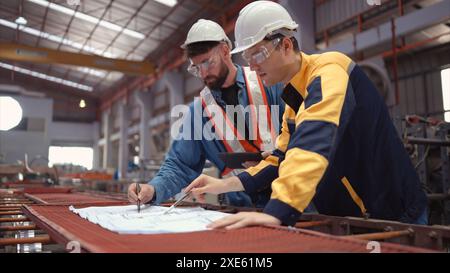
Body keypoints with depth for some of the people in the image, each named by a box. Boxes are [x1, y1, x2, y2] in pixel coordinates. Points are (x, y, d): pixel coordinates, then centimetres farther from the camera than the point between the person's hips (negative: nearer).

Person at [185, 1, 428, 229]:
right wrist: (227, 184, -3)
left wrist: (275, 212, -49)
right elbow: (284, 158, 7)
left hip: (392, 213, -8)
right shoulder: (294, 98, 7)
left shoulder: (328, 72, -21)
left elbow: (314, 143, -39)